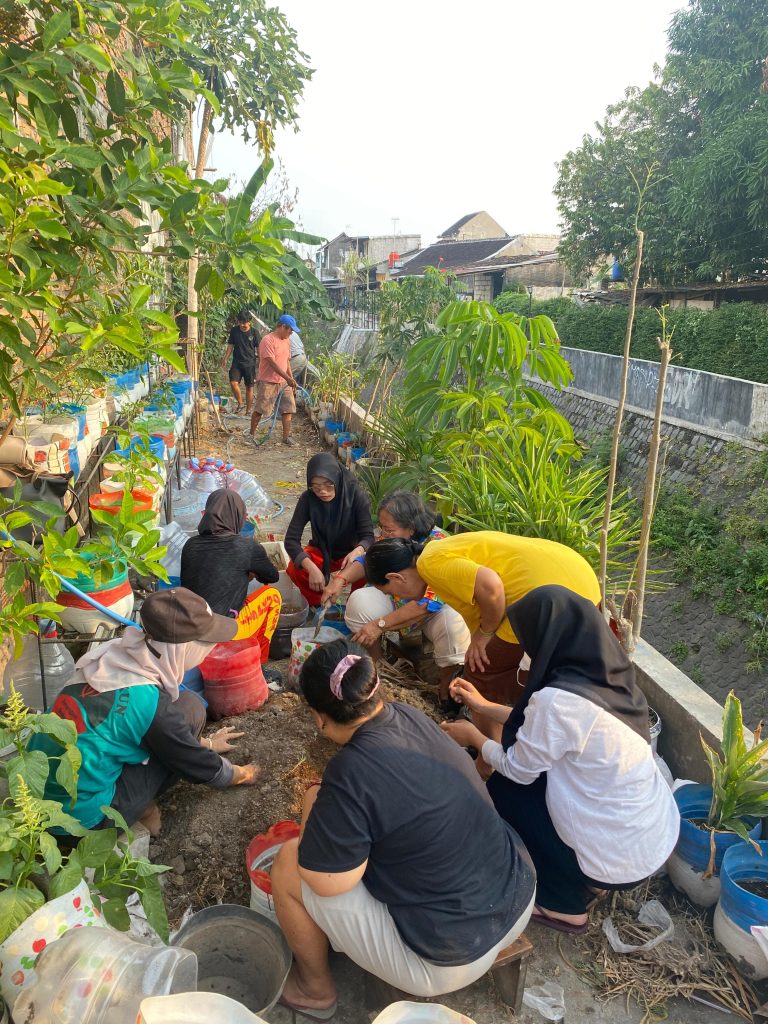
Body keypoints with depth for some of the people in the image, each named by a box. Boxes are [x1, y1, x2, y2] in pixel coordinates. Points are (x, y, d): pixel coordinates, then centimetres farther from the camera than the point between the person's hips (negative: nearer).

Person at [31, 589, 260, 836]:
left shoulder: (115, 652, -3)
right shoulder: (149, 702, -24)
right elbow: (200, 766, -5)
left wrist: (205, 744, 30)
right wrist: (241, 775, 16)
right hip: (80, 818, -7)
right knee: (190, 709, -7)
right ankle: (142, 810, 5)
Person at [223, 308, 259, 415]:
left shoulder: (254, 333, -3)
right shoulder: (234, 331, 2)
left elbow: (258, 348, 2)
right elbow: (230, 346, 10)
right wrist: (226, 359, 6)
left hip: (250, 363, -1)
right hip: (237, 362, 1)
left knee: (249, 387, 4)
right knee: (233, 383, -16)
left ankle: (248, 410, 15)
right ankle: (240, 404, 5)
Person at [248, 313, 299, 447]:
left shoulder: (287, 341, 10)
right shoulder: (268, 340, -15)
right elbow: (272, 362, -22)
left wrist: (291, 379, 12)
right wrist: (288, 378, -26)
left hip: (284, 382, 7)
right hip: (268, 382, -7)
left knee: (288, 409, 1)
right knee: (259, 410, 2)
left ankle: (286, 437, 7)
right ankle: (251, 434, 17)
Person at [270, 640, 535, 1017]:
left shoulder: (352, 773, -27)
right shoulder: (412, 717, -4)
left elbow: (326, 882, -16)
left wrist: (313, 807, -2)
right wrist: (332, 800, 19)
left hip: (452, 960, -7)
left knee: (288, 865, 1)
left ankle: (315, 989, 24)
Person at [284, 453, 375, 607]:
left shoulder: (356, 495, -23)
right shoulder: (307, 499, -20)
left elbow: (368, 536, -24)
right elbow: (291, 539, -24)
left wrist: (357, 552, -48)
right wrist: (312, 568, -41)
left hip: (350, 552, -1)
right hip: (321, 551, 1)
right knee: (294, 569, -29)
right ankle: (319, 605, 0)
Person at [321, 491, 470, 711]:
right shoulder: (389, 538, -11)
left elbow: (429, 602, -36)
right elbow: (367, 560, 5)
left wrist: (380, 624, -36)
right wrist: (340, 579, -17)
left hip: (434, 608, -5)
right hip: (396, 600, 5)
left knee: (453, 625, -37)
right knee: (359, 601, -21)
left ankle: (445, 688, -10)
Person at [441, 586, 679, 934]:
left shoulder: (559, 698, -28)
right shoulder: (609, 676, -4)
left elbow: (518, 769, -11)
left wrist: (473, 737, 6)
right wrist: (484, 706, 18)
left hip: (622, 861, -7)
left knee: (503, 789, 6)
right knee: (542, 773, 16)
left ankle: (564, 904, 17)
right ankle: (583, 882, 24)